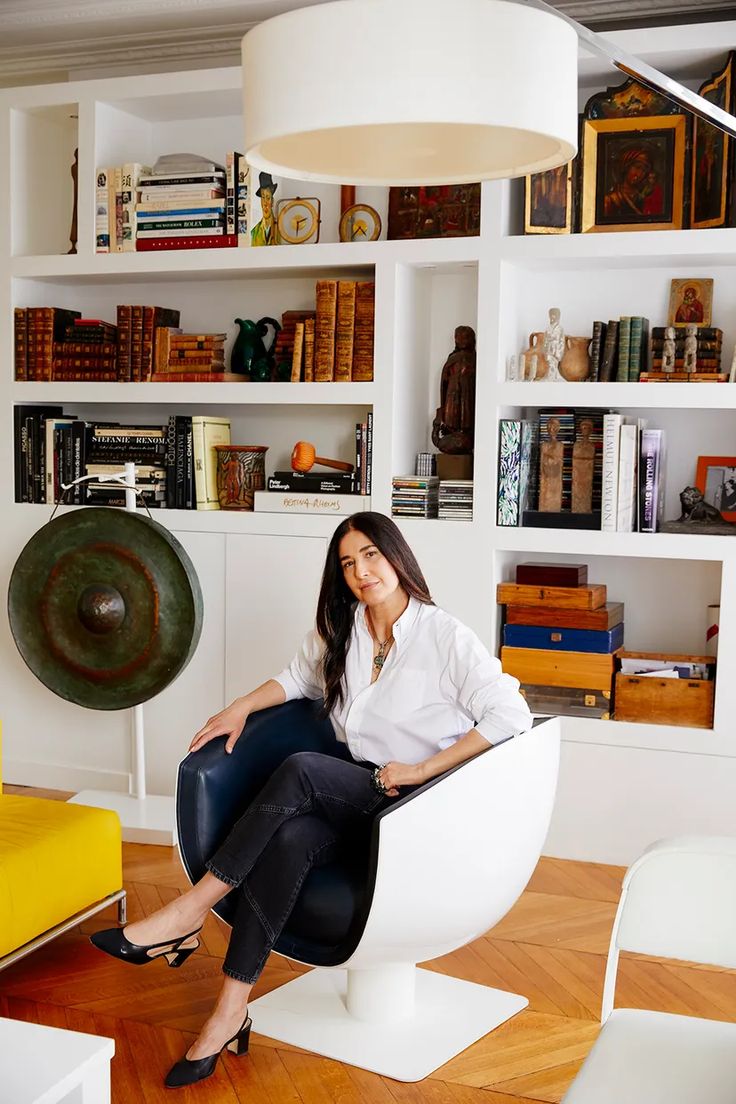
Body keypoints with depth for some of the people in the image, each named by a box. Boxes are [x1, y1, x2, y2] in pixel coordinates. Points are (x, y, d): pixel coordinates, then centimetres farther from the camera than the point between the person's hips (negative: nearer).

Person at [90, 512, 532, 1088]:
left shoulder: (445, 636, -10)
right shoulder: (339, 631, 10)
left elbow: (512, 715, -16)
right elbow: (298, 678, 29)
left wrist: (422, 769, -19)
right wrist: (242, 706, 9)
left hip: (408, 798, -5)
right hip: (347, 787, 5)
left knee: (298, 771, -32)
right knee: (288, 839, -30)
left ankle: (190, 913, -24)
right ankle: (231, 1012, -26)